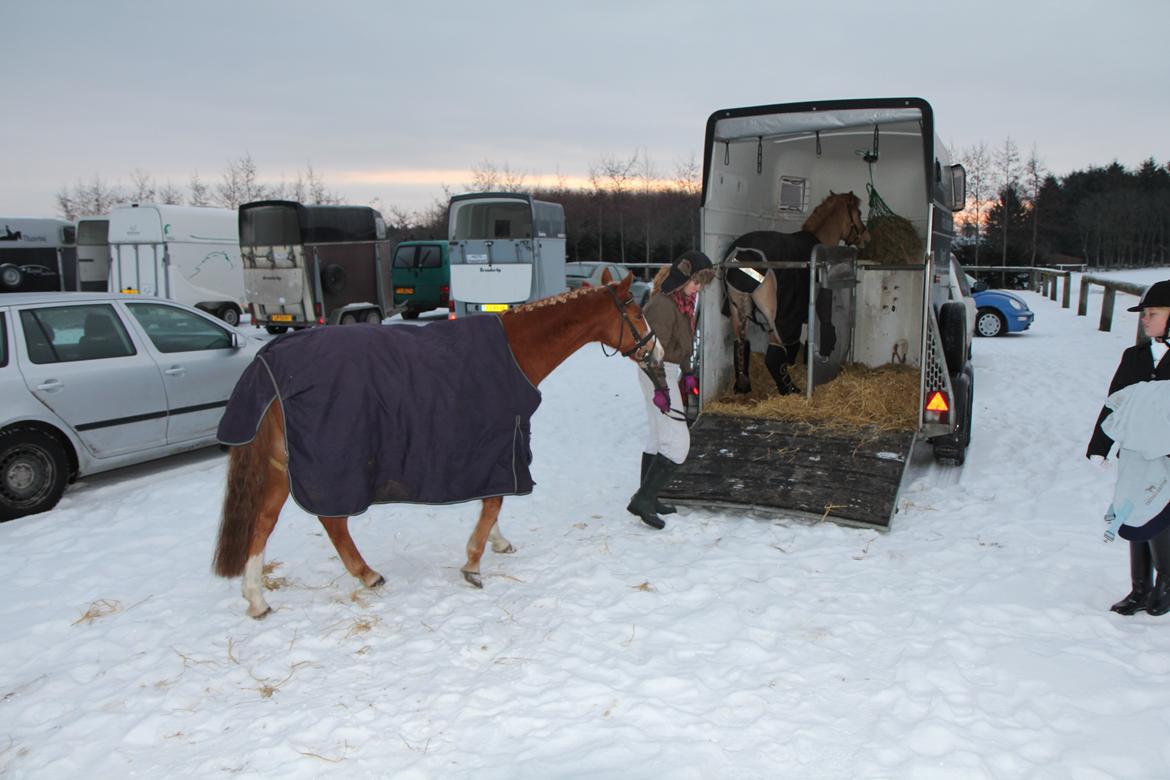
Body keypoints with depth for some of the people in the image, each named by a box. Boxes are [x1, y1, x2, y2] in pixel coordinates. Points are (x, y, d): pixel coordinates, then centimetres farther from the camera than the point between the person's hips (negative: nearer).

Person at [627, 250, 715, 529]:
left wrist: (687, 372, 22)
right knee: (678, 443, -9)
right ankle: (643, 499, -4)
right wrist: (660, 388, -24)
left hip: (668, 372, 11)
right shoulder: (662, 305, -20)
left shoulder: (681, 302, 11)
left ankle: (646, 499, 26)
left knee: (658, 439, 16)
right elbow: (656, 349, -23)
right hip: (659, 375, -11)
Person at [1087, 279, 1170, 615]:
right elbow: (1114, 404, 8)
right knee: (1135, 522, 11)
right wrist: (1099, 447, 6)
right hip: (1134, 455, 5)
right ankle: (1140, 590, 23)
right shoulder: (1134, 356, 7)